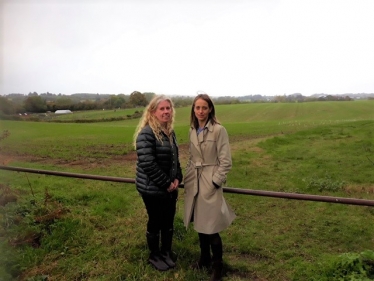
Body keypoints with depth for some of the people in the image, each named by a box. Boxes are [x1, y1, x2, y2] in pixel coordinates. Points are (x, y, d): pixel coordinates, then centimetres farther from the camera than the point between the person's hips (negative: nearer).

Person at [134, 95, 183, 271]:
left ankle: (167, 252, 39)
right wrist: (166, 183, -18)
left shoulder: (170, 132, 7)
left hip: (170, 187, 7)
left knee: (169, 221, 18)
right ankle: (154, 255, 33)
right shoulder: (147, 133, -19)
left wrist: (177, 179, 0)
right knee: (155, 222, 10)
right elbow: (147, 163, -25)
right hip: (153, 189, -7)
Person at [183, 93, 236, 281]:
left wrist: (215, 182, -15)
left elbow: (225, 161, -13)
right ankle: (204, 258, 38)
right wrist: (187, 178, 11)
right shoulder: (192, 130, 7)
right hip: (194, 181, 6)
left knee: (211, 227, 2)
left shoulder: (219, 130, -13)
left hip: (210, 182, -6)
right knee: (200, 224, 17)